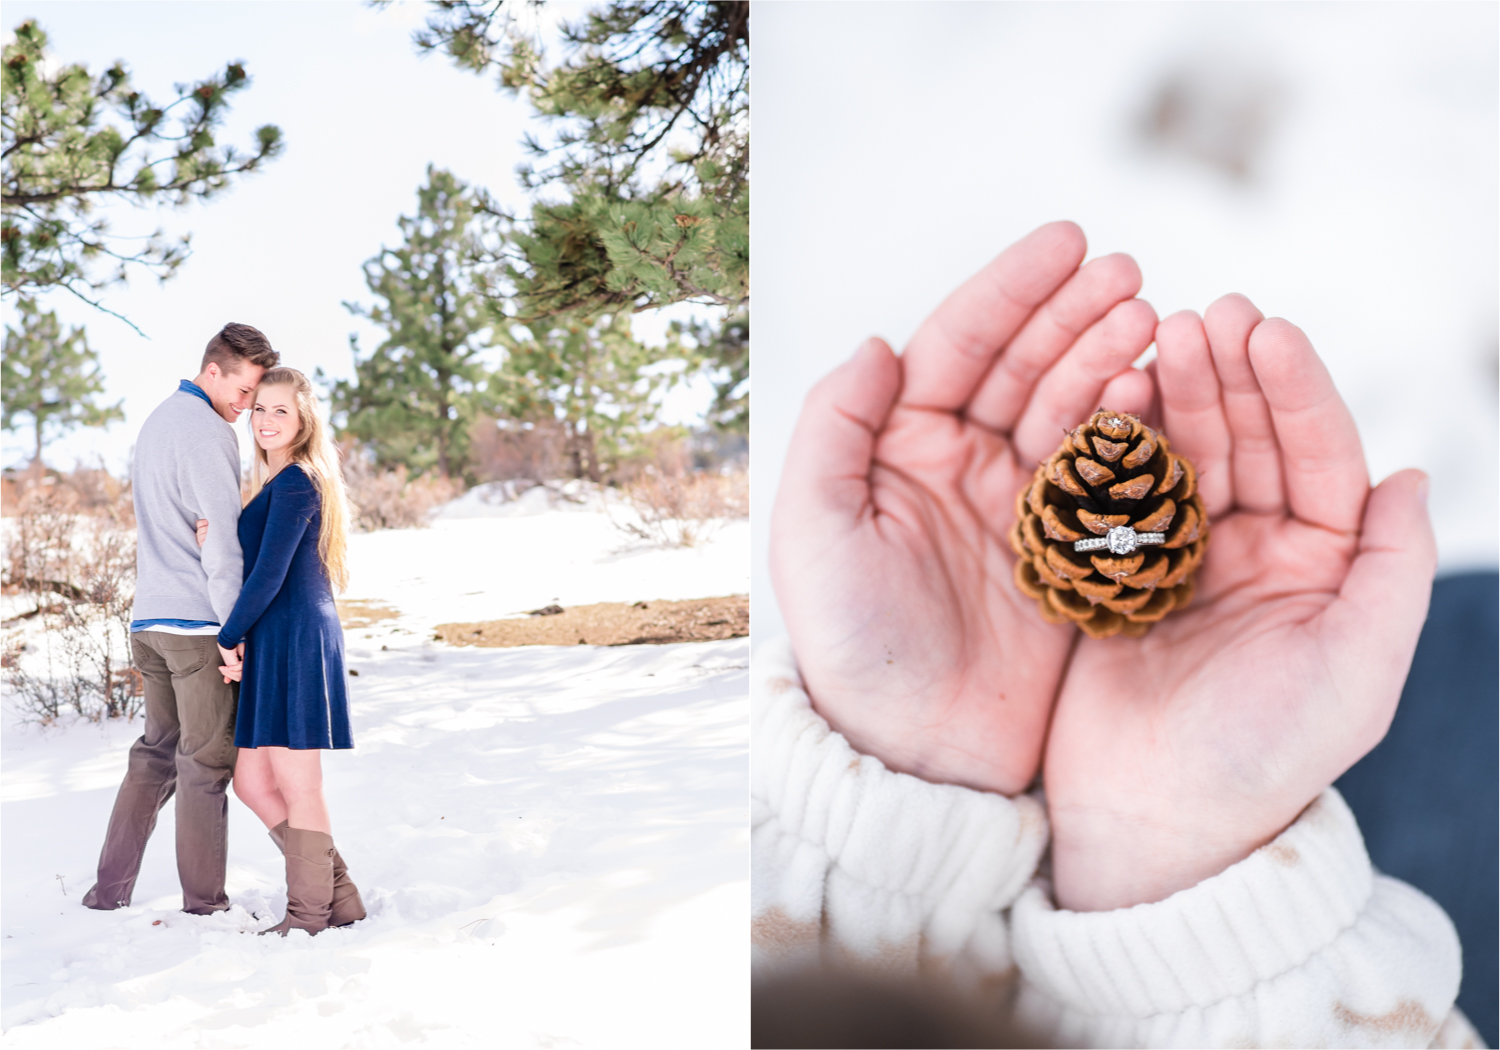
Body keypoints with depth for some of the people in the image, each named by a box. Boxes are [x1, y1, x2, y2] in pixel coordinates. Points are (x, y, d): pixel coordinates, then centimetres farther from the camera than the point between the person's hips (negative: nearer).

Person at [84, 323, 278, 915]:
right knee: (206, 761, -2)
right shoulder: (207, 432, -12)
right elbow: (220, 540, -15)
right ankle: (205, 905, 3)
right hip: (197, 622, -9)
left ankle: (109, 891, 14)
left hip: (148, 621, 9)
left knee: (155, 753, 14)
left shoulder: (157, 422, 18)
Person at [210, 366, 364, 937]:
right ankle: (338, 895, 18)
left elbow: (270, 574, -16)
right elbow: (256, 559, 19)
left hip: (295, 641, -10)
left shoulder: (295, 482, -12)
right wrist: (219, 538, 0)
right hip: (273, 647, 10)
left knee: (296, 784, -2)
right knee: (252, 781, 11)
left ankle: (309, 916, 7)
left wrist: (229, 637, -6)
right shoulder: (276, 482, 19)